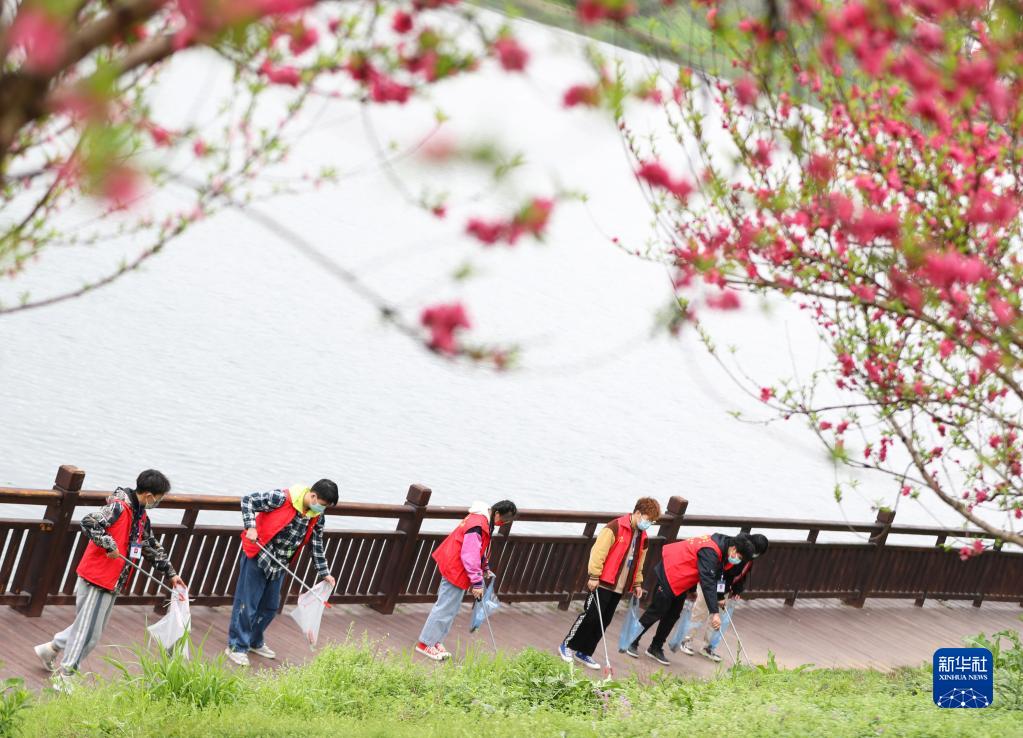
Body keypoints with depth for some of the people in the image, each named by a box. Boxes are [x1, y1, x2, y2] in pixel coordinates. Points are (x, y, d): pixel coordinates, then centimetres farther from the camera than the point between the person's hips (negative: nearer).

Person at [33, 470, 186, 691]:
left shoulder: (142, 518, 13)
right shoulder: (118, 507, -17)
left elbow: (152, 548, 23)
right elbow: (88, 523, -27)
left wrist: (171, 573, 24)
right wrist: (109, 545, -26)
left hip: (112, 584, 9)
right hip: (96, 580, -9)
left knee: (91, 628, 17)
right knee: (88, 631, -4)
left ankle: (51, 649, 34)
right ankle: (64, 678, 4)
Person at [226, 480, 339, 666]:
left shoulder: (317, 517, -2)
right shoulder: (282, 498, -23)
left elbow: (316, 545, 10)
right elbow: (247, 501, -16)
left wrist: (324, 573, 10)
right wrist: (250, 527, -26)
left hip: (279, 565, 7)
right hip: (257, 557, -7)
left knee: (270, 606, 16)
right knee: (247, 604, -1)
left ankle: (255, 642, 33)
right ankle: (237, 647, 8)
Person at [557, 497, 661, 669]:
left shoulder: (642, 536, 9)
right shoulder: (615, 528, -16)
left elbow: (639, 561, 22)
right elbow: (599, 551, -18)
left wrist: (637, 583, 20)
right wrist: (594, 576, -19)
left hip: (619, 587, 7)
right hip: (603, 583, -7)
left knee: (604, 622, 8)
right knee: (590, 616, -4)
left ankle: (584, 652, 17)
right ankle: (568, 646, 11)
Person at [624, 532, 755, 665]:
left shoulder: (721, 546, -3)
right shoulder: (710, 552, -33)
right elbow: (707, 582, -38)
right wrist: (714, 612, -40)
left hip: (682, 581, 9)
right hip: (669, 574, -9)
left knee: (673, 615, 12)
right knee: (656, 612, -2)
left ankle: (656, 648, 23)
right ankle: (632, 643, 10)